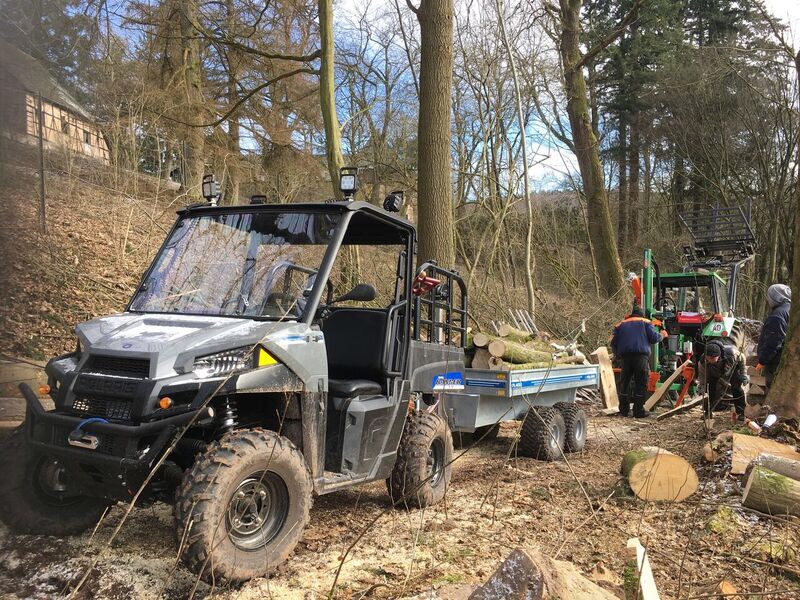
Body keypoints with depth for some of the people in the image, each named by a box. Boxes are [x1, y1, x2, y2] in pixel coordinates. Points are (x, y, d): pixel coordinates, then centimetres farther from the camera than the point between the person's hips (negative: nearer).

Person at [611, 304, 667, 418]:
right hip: (641, 356, -3)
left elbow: (613, 343, 14)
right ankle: (638, 411, -1)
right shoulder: (645, 322, 13)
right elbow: (654, 338, 2)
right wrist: (662, 335, 23)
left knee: (625, 383, 12)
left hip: (625, 356, 3)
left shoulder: (621, 324, 21)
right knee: (641, 384, 1)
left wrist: (617, 355, 28)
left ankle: (624, 410, 14)